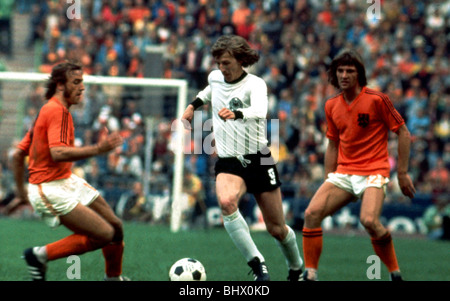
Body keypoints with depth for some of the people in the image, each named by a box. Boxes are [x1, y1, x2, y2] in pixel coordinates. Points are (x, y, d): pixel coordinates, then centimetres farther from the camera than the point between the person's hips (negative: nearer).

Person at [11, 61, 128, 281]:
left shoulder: (48, 111, 17)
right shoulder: (57, 111, -14)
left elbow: (18, 155, 21)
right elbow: (57, 153, -30)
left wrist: (21, 190, 27)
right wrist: (97, 149, -30)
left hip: (66, 181, 10)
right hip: (50, 190, -10)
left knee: (115, 226, 11)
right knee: (104, 234, -16)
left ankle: (113, 277, 31)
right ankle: (41, 255, -8)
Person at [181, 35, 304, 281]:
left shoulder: (255, 84, -13)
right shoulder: (215, 77, 4)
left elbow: (260, 111, -36)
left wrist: (235, 113, -55)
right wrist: (193, 105, 22)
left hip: (258, 160, -3)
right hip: (228, 161, 3)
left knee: (277, 229, 5)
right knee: (226, 202, -32)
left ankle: (296, 269, 36)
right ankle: (257, 264, -27)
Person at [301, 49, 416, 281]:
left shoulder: (376, 99, -7)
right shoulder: (332, 106, 10)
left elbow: (403, 134, -2)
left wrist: (402, 173, -4)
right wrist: (327, 179, 16)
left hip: (373, 172, -5)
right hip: (343, 173, 5)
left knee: (369, 220, -29)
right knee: (312, 213, -16)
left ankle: (395, 273, -9)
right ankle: (310, 274, -9)